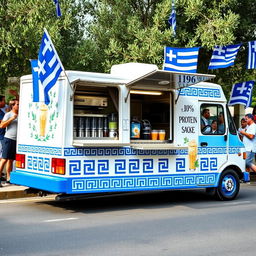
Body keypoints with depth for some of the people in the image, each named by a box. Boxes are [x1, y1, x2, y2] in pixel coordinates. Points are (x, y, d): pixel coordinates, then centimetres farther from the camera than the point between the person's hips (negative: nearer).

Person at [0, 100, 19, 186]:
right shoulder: (8, 115, -3)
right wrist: (11, 119, -17)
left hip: (16, 140, 6)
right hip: (8, 139, -6)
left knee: (11, 159, 9)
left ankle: (8, 178, 13)